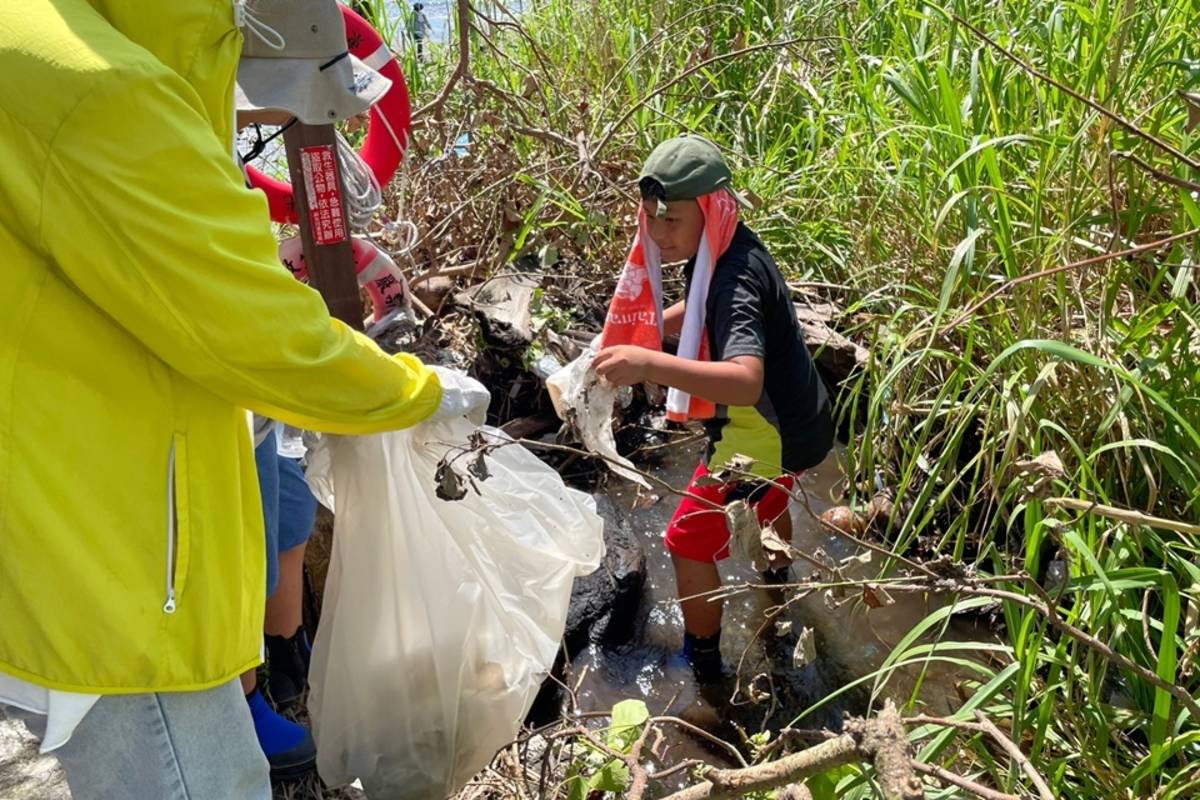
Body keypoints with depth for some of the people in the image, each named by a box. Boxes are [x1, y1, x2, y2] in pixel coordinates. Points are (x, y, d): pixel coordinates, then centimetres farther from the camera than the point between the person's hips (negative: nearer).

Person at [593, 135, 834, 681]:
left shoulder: (735, 281, -33)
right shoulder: (724, 251, -4)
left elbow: (746, 380, -48)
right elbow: (698, 311, 17)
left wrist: (651, 365, -60)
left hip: (768, 436, -10)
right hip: (797, 421, 10)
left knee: (690, 542, -1)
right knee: (764, 494, 38)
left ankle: (701, 667, 17)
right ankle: (778, 575, 68)